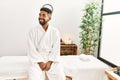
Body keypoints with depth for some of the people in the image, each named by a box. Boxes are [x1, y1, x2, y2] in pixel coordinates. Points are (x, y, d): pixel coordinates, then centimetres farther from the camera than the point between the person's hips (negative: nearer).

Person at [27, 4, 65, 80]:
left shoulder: (55, 31, 2)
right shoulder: (32, 31, -1)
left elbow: (56, 50, -2)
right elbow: (32, 50, -6)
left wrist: (49, 62, -15)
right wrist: (40, 62, -16)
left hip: (51, 60, 1)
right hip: (37, 61, -1)